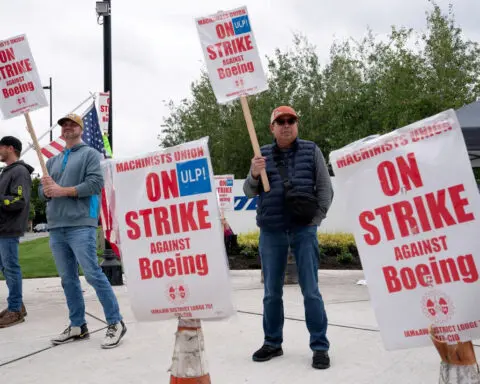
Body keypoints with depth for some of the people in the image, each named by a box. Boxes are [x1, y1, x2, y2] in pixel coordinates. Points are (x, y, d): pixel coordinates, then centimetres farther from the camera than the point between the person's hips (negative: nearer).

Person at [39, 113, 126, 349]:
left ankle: (115, 323, -4)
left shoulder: (90, 154, 4)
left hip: (80, 225, -7)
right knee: (68, 279, 9)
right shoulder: (53, 161, 23)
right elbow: (42, 192, 19)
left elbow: (96, 183, -10)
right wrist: (47, 189, -5)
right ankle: (77, 326, 18)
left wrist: (63, 190, -12)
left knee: (93, 274, -11)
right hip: (56, 227, 7)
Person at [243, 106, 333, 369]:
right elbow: (249, 192, 7)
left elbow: (325, 188, 3)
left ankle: (320, 347, 9)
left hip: (303, 230, -2)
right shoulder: (263, 155, 9)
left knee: (311, 290, -1)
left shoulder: (311, 151, 5)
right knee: (272, 291, 9)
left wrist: (316, 220, -7)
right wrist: (254, 175, -15)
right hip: (271, 232, 2)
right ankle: (272, 343, 22)